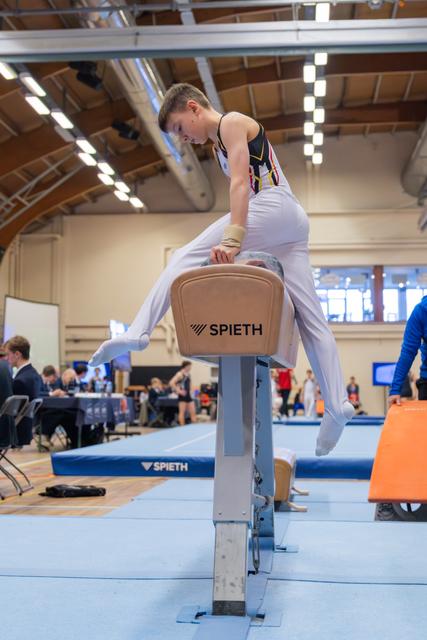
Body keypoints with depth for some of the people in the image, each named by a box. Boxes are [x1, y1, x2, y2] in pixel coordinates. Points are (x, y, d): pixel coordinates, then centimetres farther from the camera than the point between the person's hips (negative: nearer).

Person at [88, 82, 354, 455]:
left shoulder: (233, 123, 1)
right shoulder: (219, 147, 29)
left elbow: (240, 183, -14)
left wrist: (231, 239, -26)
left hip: (275, 207, -10)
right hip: (292, 225, 10)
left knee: (186, 257, -16)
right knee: (311, 320, 3)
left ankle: (138, 334, -27)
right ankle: (338, 406, 1)